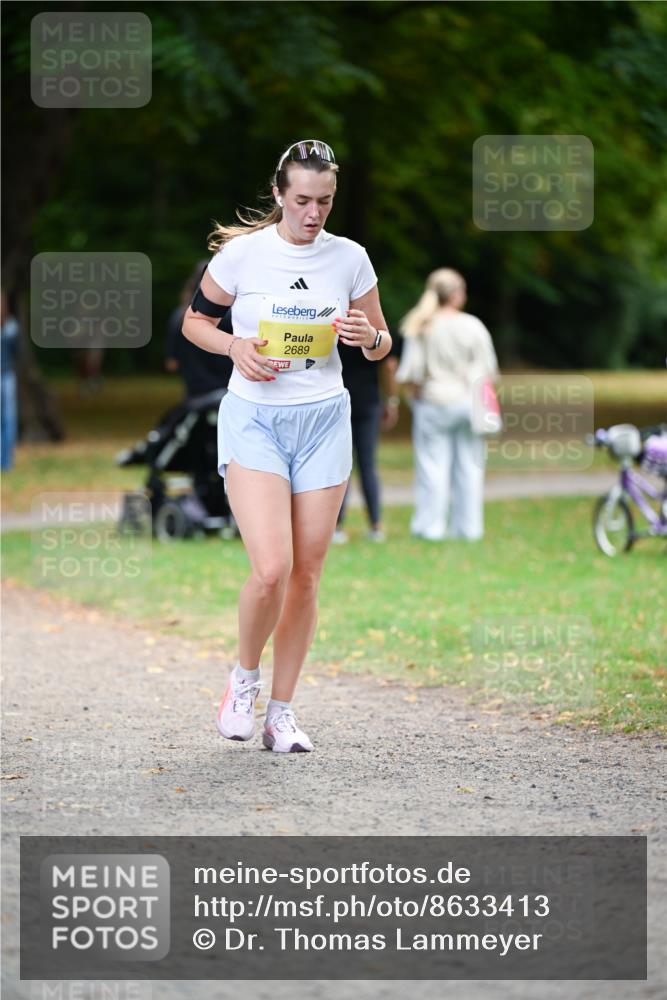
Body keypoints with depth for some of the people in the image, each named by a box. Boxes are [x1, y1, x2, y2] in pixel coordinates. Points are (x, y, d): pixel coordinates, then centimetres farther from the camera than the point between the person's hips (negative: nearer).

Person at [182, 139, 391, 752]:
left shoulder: (350, 258, 2)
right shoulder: (242, 252, -6)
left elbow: (382, 346, 12)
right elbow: (195, 319, 8)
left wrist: (368, 338, -11)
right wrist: (234, 347, -12)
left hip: (323, 422, 3)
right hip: (254, 420, -3)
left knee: (307, 574, 3)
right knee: (271, 568, -18)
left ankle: (282, 711, 15)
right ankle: (244, 677, 10)